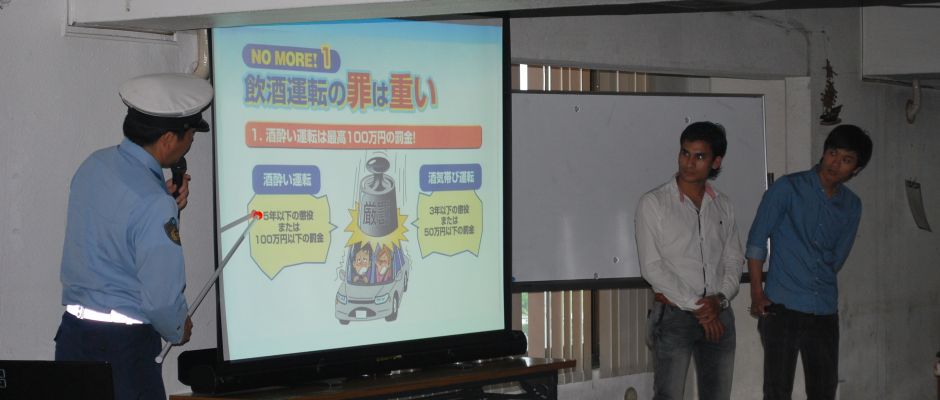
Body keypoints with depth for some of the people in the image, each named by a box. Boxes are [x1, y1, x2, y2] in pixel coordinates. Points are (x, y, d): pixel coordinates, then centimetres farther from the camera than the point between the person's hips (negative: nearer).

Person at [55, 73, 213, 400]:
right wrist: (178, 330, 1)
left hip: (72, 334, 8)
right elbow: (162, 297, -20)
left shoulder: (93, 165, 3)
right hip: (123, 346, -8)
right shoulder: (153, 203, -22)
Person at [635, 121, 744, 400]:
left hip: (719, 316, 4)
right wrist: (696, 307, -12)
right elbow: (651, 267, -9)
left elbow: (734, 260, 11)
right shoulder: (653, 203, -4)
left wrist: (720, 299, -9)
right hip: (673, 315, -4)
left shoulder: (723, 206, 11)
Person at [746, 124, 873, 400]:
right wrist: (757, 294, -10)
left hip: (825, 312, 5)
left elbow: (837, 258, 16)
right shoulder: (788, 188, -4)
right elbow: (757, 240, -5)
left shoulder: (852, 206, 10)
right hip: (782, 309, -5)